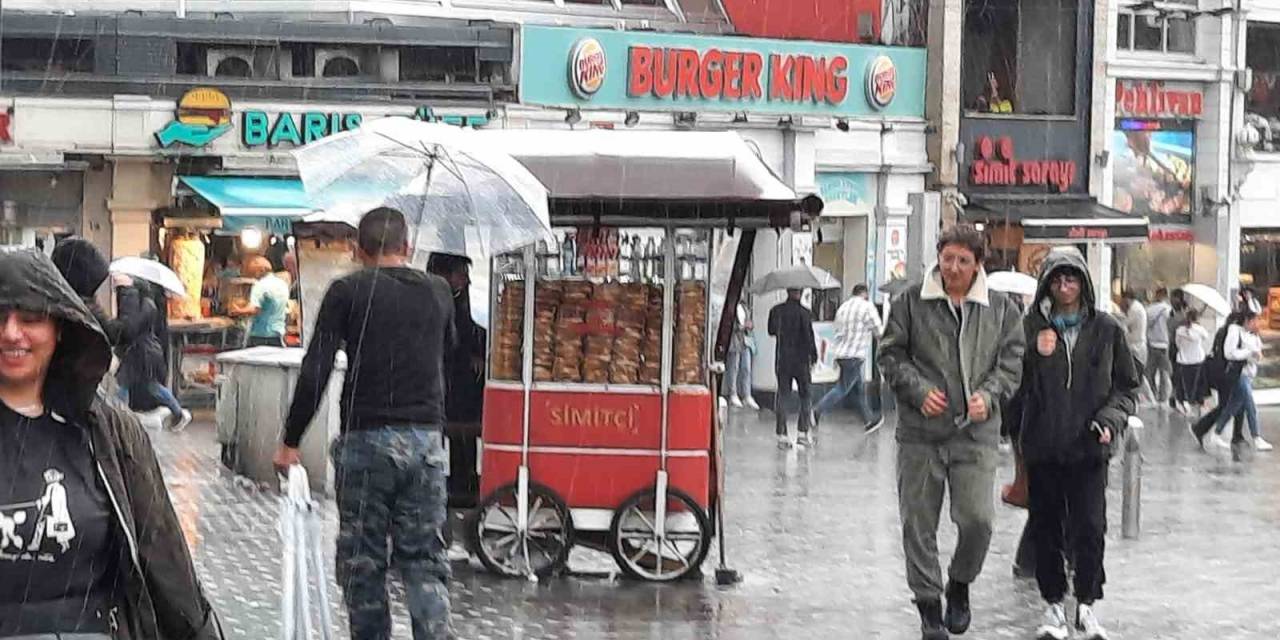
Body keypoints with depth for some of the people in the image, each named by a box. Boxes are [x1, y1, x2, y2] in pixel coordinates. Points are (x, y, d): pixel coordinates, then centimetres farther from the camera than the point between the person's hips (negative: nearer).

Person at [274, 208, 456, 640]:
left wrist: (290, 442, -2)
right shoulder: (438, 292, 9)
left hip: (365, 440, -3)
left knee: (363, 560, 7)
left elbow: (314, 372, -7)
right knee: (425, 559, 6)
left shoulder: (347, 292, -3)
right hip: (427, 439, 3)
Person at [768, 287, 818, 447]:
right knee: (805, 395, 10)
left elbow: (771, 331, 13)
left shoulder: (776, 310, 0)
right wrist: (814, 356, -1)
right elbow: (809, 335, -13)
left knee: (782, 395, 6)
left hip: (782, 360, 3)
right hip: (801, 360, -3)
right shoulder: (804, 313, -12)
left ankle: (782, 435, 1)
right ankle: (803, 432, 5)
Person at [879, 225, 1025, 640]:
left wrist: (988, 396, -10)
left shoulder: (1001, 309, 7)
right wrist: (919, 391, -10)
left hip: (976, 434, 0)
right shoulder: (911, 302, 4)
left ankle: (960, 585, 20)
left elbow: (1011, 362, 9)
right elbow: (891, 354, 5)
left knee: (978, 519, -9)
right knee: (919, 523, 3)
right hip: (920, 433, 0)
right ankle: (929, 605, 17)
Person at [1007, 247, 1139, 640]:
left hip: (1089, 448, 0)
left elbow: (1127, 385, 11)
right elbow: (1015, 385, 1)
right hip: (1041, 446, 1)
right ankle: (1054, 605, 18)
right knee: (1046, 529, 6)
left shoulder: (1107, 330, 5)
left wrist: (1111, 419, -6)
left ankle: (1087, 604, 9)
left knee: (1090, 529, -7)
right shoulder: (1031, 329, 2)